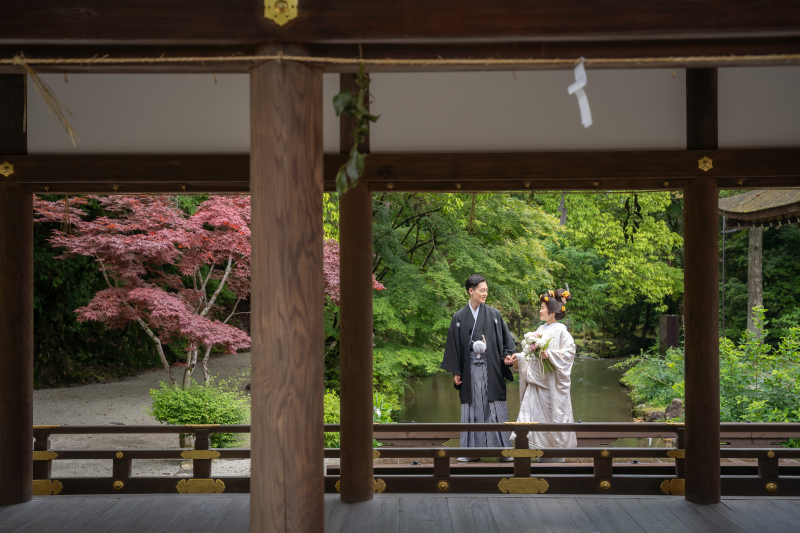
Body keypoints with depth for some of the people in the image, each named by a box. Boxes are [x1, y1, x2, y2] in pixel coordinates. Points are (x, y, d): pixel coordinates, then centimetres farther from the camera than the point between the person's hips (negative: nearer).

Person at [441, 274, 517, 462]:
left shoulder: (494, 314, 5)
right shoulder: (459, 317, 5)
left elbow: (505, 338, 7)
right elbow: (454, 345, 6)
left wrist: (507, 355, -11)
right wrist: (456, 372, 3)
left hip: (491, 368, 0)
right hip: (470, 370, 1)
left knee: (496, 408, 0)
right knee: (472, 408, 4)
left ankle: (503, 448, 6)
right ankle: (473, 450, 10)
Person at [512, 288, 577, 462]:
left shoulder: (560, 330, -8)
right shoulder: (541, 329, 14)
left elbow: (570, 350, -17)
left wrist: (550, 354, -26)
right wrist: (519, 357, 6)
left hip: (551, 383, -7)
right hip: (536, 381, 7)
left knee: (553, 415, 1)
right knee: (531, 413, 1)